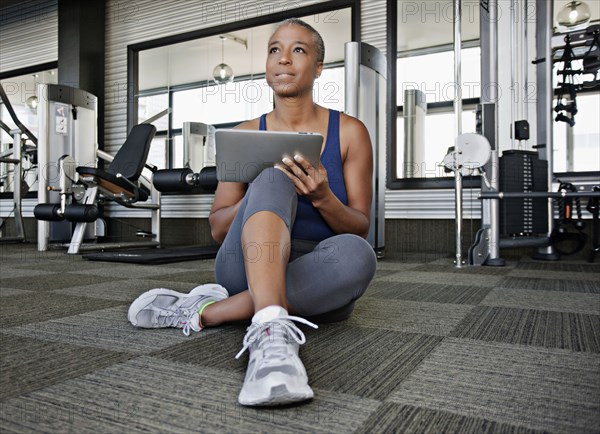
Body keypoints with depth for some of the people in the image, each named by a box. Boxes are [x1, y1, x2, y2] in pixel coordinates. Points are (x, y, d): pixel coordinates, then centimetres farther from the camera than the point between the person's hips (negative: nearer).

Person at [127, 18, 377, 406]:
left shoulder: (350, 132, 2)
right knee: (274, 180, -27)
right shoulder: (247, 135, 5)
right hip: (252, 269, 0)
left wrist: (322, 198, -21)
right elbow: (218, 228, 4)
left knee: (356, 255, -34)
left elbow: (361, 230, 0)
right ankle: (271, 331, -49)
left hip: (317, 283, 1)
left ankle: (207, 311, -27)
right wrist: (259, 198, -16)